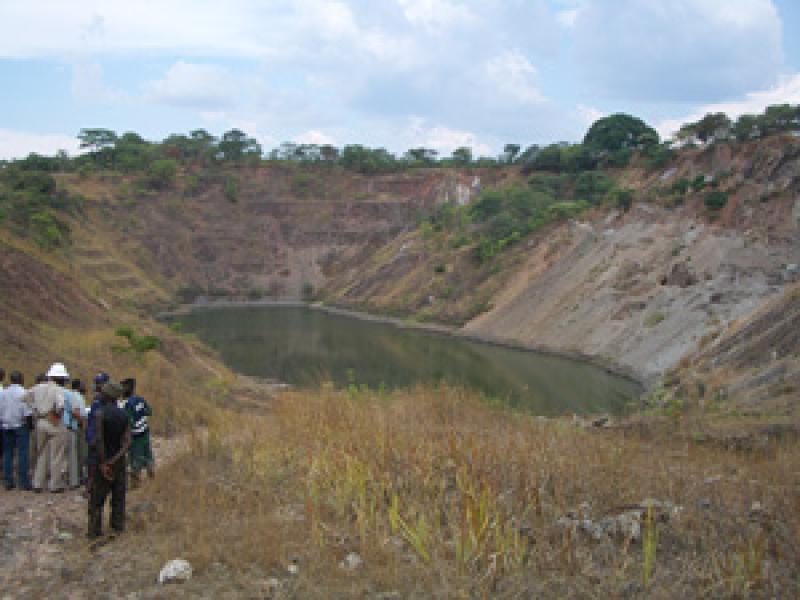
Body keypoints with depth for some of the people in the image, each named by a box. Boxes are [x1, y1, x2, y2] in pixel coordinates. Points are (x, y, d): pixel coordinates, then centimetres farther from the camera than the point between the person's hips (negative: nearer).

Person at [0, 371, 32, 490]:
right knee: (22, 453, -3)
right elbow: (27, 412, -14)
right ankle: (23, 482, -5)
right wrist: (28, 422, -1)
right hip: (20, 425, -5)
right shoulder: (23, 393, -10)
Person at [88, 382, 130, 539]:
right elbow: (127, 442, -6)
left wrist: (104, 463, -14)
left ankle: (95, 530, 1)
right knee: (118, 496, 13)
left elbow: (99, 440, -18)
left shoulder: (100, 414, -13)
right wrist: (115, 459, -12)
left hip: (103, 461, -4)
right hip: (119, 461, 4)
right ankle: (118, 526, 16)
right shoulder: (124, 415, 3)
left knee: (97, 498, 3)